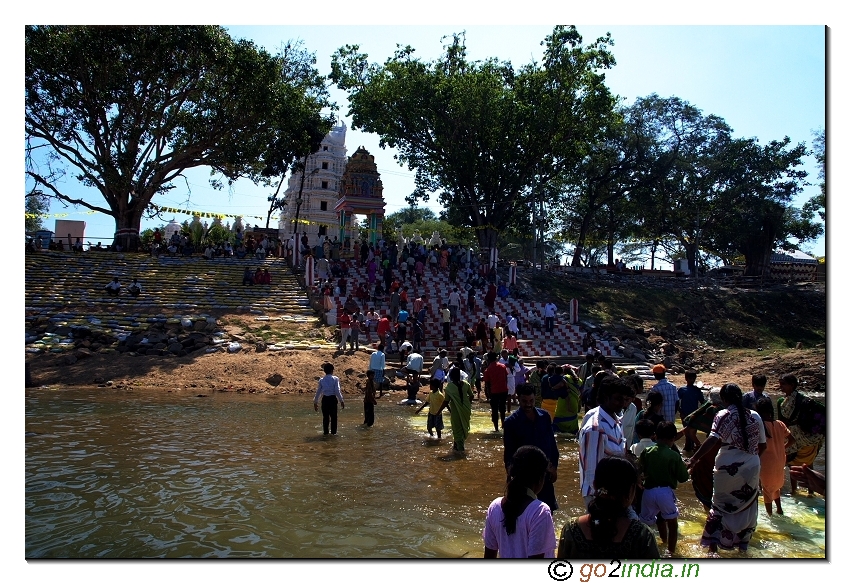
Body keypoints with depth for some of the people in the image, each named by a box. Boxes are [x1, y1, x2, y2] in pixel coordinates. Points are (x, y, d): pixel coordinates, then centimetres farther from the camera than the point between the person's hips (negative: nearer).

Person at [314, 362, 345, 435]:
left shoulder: (321, 380, 3)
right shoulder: (335, 379, -6)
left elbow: (318, 391, 6)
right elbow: (337, 391, -9)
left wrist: (315, 402, 15)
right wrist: (341, 400, -3)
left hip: (325, 399, 3)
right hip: (333, 399, -3)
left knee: (325, 416, 12)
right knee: (333, 416, 8)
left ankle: (325, 431, 15)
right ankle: (333, 432, 9)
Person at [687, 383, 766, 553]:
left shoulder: (723, 415, -10)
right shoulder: (754, 416, 2)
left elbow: (712, 440, -23)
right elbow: (762, 445, 8)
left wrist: (694, 458, -25)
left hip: (727, 469, -3)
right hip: (751, 469, 3)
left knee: (720, 506, 11)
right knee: (746, 508, 17)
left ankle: (713, 544, 10)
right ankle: (742, 545, 25)